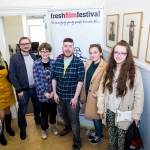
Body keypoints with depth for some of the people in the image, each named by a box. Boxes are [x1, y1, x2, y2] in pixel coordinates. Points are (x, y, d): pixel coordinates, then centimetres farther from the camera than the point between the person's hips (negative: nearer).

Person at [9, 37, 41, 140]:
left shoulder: (34, 56, 3)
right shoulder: (14, 58, -9)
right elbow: (12, 76, -11)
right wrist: (19, 90, -13)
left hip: (35, 87, 4)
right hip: (23, 89, -4)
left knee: (37, 106, 21)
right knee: (22, 110, 11)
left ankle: (38, 120, 47)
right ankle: (22, 129, 33)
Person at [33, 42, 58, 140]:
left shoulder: (54, 63, -4)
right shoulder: (36, 64, -8)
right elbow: (37, 80, -9)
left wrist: (54, 91, -11)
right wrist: (44, 92, -13)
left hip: (53, 92, 2)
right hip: (43, 93, -2)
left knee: (53, 110, 17)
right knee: (45, 112, 9)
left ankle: (53, 125, 44)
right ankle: (44, 129, 34)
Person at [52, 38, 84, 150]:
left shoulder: (79, 63, -14)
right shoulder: (57, 61, -2)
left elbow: (80, 81, -14)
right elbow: (54, 78, 4)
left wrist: (75, 97, -15)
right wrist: (55, 93, 1)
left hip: (72, 97, -4)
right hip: (60, 96, 5)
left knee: (74, 119, 9)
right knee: (63, 115, 26)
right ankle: (68, 127, 56)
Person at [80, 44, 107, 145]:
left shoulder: (105, 66, -20)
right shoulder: (88, 63, 1)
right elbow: (85, 80, 6)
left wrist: (99, 93, -22)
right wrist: (83, 95, 9)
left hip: (96, 97, -6)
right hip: (88, 94, 6)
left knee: (97, 117, 12)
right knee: (93, 116, 23)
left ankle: (100, 135, 38)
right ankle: (96, 132, 47)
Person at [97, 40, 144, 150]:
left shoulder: (134, 72, -14)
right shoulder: (109, 70, -2)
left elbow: (139, 95, -11)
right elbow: (102, 90, -1)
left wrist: (136, 114, -10)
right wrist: (100, 108, -3)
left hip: (124, 113, -3)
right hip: (109, 110, 4)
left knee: (122, 137, 14)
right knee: (111, 134, 22)